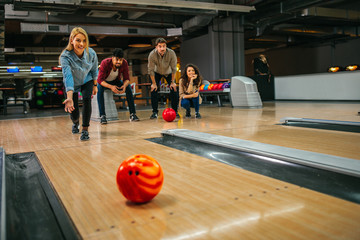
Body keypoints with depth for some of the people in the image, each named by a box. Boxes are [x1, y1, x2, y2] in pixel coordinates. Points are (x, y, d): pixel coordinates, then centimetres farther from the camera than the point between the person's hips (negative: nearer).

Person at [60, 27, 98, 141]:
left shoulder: (91, 53, -23)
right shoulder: (65, 56, -34)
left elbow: (94, 70, -3)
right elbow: (68, 77, -48)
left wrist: (95, 85, 1)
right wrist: (69, 97, -59)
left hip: (87, 81, 2)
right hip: (72, 85, -1)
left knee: (87, 99, -27)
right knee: (74, 114, 2)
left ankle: (85, 130, -15)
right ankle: (75, 123, 42)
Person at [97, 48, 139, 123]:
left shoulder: (124, 63, -21)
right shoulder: (105, 63, -31)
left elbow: (126, 78, -17)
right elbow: (100, 80, -33)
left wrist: (124, 85, -41)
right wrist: (111, 87, -50)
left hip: (115, 81, 3)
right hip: (104, 82, -3)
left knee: (128, 87, -23)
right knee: (99, 88, -36)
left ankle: (133, 114, -19)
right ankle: (102, 116, -33)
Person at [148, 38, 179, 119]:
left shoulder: (171, 53, -32)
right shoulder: (152, 54, -32)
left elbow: (173, 68, -20)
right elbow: (151, 70, -21)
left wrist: (172, 82, -17)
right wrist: (154, 83, -18)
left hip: (168, 73, 0)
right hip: (157, 73, 0)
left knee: (174, 90, -11)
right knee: (154, 90, -13)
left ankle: (175, 111, 3)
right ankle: (155, 112, -2)